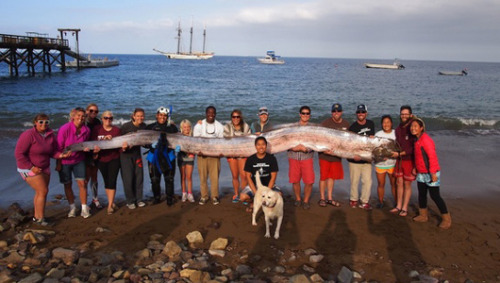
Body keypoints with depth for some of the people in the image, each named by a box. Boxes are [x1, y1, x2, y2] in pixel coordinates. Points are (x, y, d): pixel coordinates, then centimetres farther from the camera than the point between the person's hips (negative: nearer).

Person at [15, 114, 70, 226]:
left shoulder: (51, 135, 0)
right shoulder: (28, 135, -18)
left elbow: (52, 152, 5)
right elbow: (19, 154, -18)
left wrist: (61, 155, -17)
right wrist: (31, 167, -20)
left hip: (44, 168, 7)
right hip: (30, 169, -7)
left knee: (40, 192, 12)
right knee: (43, 191, -10)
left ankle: (36, 216, 25)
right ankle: (40, 218, 1)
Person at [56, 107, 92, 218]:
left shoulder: (86, 130, -7)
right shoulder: (64, 129, -19)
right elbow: (59, 147, -13)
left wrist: (86, 148, -11)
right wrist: (58, 163, -12)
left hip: (79, 160, 2)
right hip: (65, 161, -2)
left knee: (82, 183, -4)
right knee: (67, 184, 7)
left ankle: (84, 208, 7)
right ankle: (72, 207, 24)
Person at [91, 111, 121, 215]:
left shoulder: (116, 130, 2)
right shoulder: (96, 129, 1)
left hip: (114, 159, -1)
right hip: (101, 160, 1)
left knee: (112, 181, -6)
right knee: (106, 181, 9)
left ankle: (110, 205, 0)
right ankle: (111, 203, 22)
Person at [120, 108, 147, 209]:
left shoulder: (143, 126, -2)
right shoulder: (126, 126, -16)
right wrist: (123, 147, -28)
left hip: (137, 153, 4)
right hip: (126, 154, -4)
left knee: (139, 177, 6)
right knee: (128, 178, -3)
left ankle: (138, 199, 19)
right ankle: (130, 201, 11)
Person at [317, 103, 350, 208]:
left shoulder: (346, 124, 4)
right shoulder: (325, 123, -10)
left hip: (337, 155, 4)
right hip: (325, 155, -4)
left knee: (332, 177, 13)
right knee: (323, 177, 2)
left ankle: (330, 198, 24)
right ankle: (322, 198, 15)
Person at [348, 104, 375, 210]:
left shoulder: (371, 124, 8)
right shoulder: (353, 127, -4)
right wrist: (354, 155, -26)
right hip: (355, 159, -3)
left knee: (367, 181, -1)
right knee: (354, 181, 4)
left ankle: (364, 201, 12)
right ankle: (354, 199, 22)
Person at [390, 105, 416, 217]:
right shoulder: (398, 129, 8)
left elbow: (414, 148, -16)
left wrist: (400, 153, -18)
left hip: (409, 160, -6)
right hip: (399, 160, 6)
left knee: (407, 184, 3)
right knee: (399, 182, 9)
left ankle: (404, 208, 12)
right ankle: (398, 206, 19)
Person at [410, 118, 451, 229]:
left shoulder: (425, 139, -20)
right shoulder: (417, 140, 9)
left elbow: (432, 156, -23)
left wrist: (433, 173, -25)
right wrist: (415, 168, 17)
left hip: (430, 174, -9)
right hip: (421, 173, 9)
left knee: (435, 196, -2)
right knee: (421, 194, 15)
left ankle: (446, 219, 12)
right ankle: (423, 215, 30)